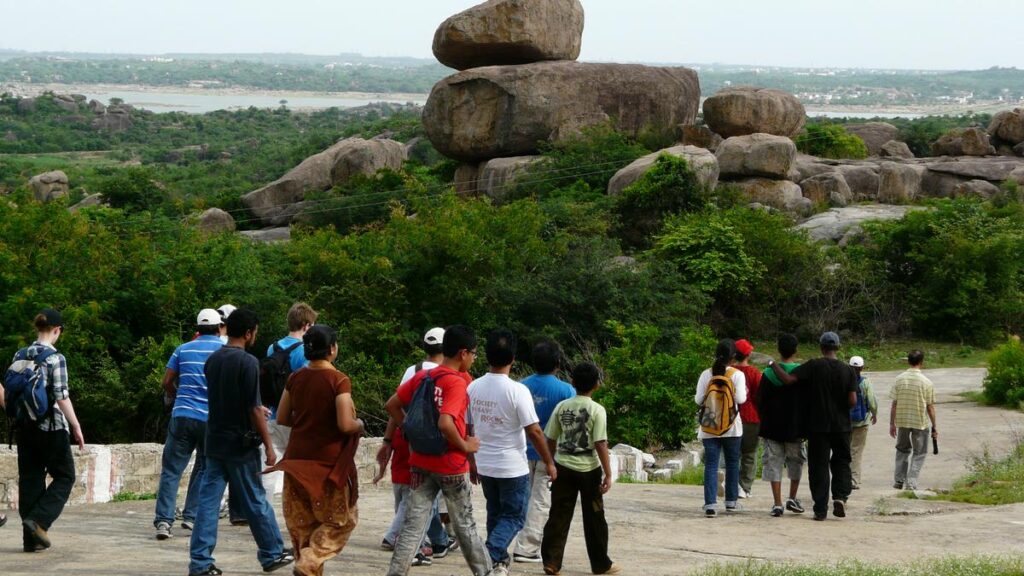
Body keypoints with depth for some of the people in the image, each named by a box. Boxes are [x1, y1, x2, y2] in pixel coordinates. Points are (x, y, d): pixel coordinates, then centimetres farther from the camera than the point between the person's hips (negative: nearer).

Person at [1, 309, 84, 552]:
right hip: (52, 427, -6)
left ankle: (31, 537, 8)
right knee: (64, 477, 7)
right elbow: (61, 396, -14)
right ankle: (38, 521, -11)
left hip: (25, 428, 6)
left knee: (30, 479, 10)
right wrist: (76, 426, -8)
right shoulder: (55, 358, -11)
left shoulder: (19, 356, 6)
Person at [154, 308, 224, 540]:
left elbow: (167, 382, 9)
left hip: (182, 416, 1)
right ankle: (191, 516, 9)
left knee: (171, 470, 1)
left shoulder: (183, 349, 9)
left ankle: (163, 519, -10)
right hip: (212, 419, -1)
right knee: (204, 469, 14)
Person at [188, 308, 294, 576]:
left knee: (208, 500, 3)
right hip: (240, 443, -6)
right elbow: (254, 409, -17)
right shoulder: (248, 362, -15)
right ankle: (272, 554, 21)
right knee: (255, 501, 7)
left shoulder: (212, 360, 7)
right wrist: (269, 446, -11)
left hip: (214, 441, 6)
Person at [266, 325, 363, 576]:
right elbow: (346, 425, -20)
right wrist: (360, 425, 1)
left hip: (297, 457, 5)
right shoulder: (339, 381, -14)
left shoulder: (295, 379, 3)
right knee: (340, 519, 7)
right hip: (329, 461, -5)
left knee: (302, 522, 13)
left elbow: (282, 418, 9)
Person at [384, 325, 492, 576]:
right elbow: (445, 423, -28)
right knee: (464, 524, 11)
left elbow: (391, 405, 9)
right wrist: (466, 447, -14)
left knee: (413, 523, 4)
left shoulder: (421, 376, 4)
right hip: (451, 464, -5)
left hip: (420, 461, 5)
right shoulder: (457, 382, -17)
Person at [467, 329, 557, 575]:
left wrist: (472, 461, 19)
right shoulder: (517, 391, -19)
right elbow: (534, 431, -17)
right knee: (514, 517, 5)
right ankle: (494, 554, -17)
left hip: (485, 465, 5)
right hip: (513, 467, -5)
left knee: (495, 514, 21)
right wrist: (549, 463, -6)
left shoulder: (474, 387, -2)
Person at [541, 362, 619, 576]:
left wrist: (551, 464, 19)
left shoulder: (562, 407, 2)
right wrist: (608, 474, -9)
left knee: (559, 516, 6)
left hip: (563, 467, 3)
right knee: (594, 518, 8)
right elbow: (600, 444, -13)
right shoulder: (597, 410, -10)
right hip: (588, 469, -3)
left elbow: (551, 440, 6)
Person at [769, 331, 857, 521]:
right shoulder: (848, 370, -2)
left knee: (819, 465, 3)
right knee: (841, 462, 16)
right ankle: (840, 496, -5)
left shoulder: (813, 366, -9)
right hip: (841, 425, 1)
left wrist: (773, 365, -3)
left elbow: (788, 379, -18)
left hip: (817, 425, -1)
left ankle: (820, 509, 1)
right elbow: (852, 400, -7)